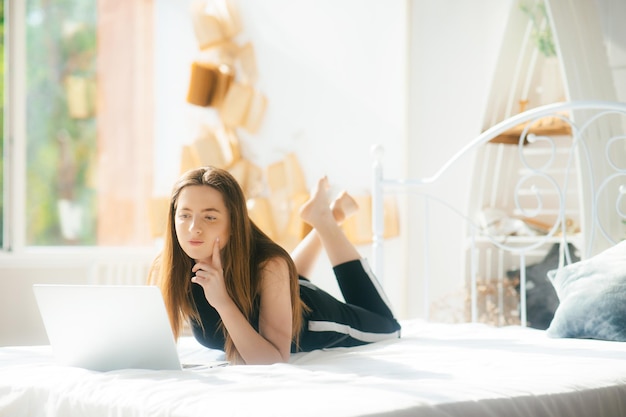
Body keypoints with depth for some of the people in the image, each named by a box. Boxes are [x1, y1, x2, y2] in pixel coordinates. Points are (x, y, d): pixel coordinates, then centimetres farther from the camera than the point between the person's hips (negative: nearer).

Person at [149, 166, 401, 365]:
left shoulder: (269, 266, -42)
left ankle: (326, 219, 26)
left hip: (310, 320, -4)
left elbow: (275, 361, -43)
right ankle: (323, 225, 37)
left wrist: (223, 302, -52)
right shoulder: (167, 268, -34)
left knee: (388, 328, 28)